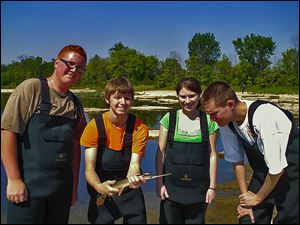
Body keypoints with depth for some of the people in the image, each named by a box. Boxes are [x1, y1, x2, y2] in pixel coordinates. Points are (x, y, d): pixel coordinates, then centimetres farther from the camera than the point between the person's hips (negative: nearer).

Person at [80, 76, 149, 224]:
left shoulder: (140, 128, -11)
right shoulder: (94, 126, -14)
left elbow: (134, 163, -18)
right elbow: (89, 169, -16)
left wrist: (133, 178, -41)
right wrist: (98, 186, -37)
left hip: (130, 190, 1)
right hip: (102, 190, 0)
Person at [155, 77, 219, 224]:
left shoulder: (208, 121, 0)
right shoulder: (169, 118, -1)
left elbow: (212, 155, 3)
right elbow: (160, 152, 1)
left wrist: (212, 186, 1)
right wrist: (159, 182, -2)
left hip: (198, 187, 0)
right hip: (172, 185, 0)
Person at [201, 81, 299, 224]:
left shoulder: (264, 117, -33)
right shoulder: (225, 123, -14)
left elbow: (277, 168, -26)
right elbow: (237, 161, -3)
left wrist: (258, 198, -13)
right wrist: (245, 195, -3)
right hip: (263, 171, 5)